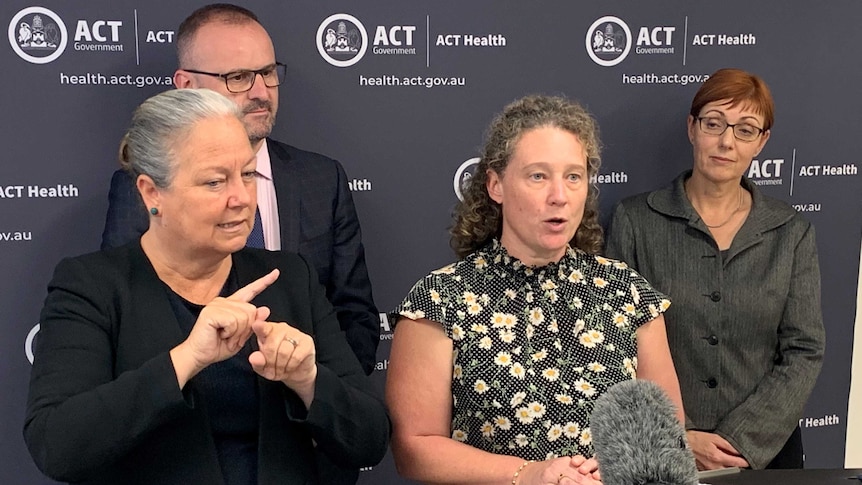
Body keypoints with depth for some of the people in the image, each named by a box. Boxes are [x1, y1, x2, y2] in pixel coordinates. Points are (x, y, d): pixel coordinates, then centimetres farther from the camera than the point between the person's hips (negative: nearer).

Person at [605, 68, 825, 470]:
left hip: (765, 450, 2)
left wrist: (742, 441, -13)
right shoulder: (635, 221, -4)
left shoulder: (791, 234, 2)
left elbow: (804, 352, -2)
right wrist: (678, 438, -15)